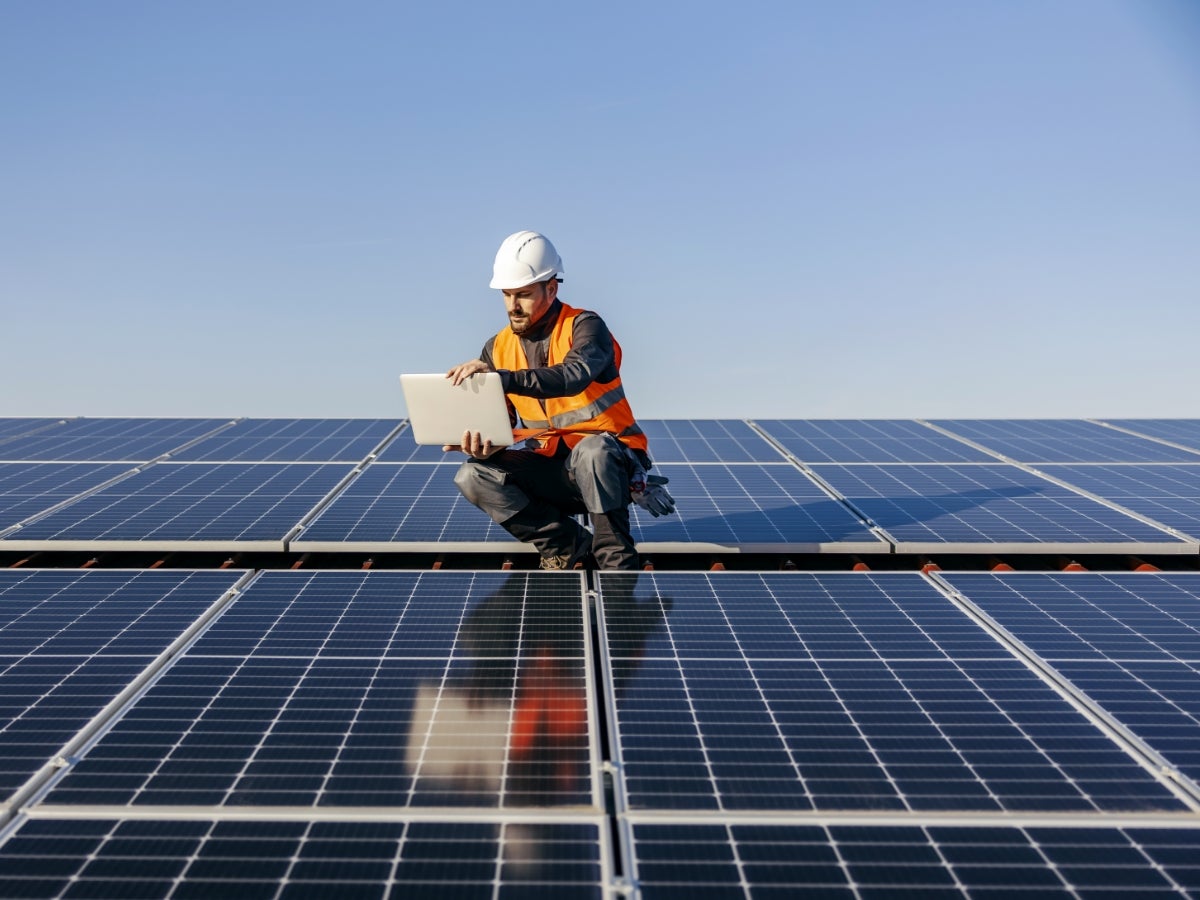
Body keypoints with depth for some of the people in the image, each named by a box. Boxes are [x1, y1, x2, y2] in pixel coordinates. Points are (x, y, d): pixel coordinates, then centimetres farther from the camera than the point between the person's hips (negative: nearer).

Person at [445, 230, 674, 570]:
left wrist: (500, 377, -46)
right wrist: (481, 448, -22)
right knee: (473, 477, -16)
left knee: (590, 449, -39)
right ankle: (573, 546, -10)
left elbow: (573, 377, -35)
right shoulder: (497, 349, 3)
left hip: (611, 462, -5)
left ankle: (616, 560, -18)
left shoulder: (585, 326, -12)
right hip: (552, 468, 5)